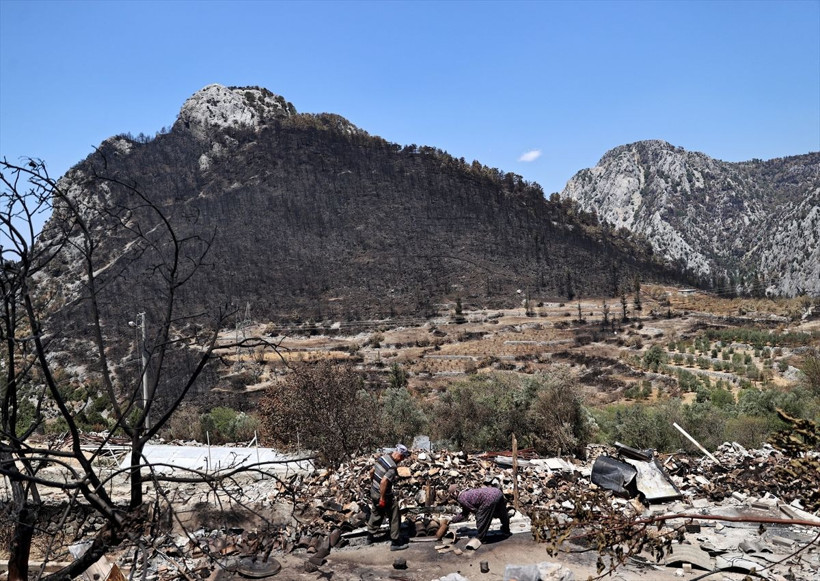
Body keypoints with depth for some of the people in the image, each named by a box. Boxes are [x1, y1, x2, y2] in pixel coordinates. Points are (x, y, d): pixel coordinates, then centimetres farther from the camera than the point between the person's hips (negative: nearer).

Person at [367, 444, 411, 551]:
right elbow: (383, 482, -32)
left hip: (373, 492, 8)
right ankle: (396, 542, 15)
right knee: (394, 518, 7)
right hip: (384, 495, -8)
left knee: (376, 514, 28)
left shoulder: (382, 457, -2)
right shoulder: (393, 467, -26)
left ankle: (370, 536, 41)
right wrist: (382, 498, -23)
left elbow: (371, 472, 8)